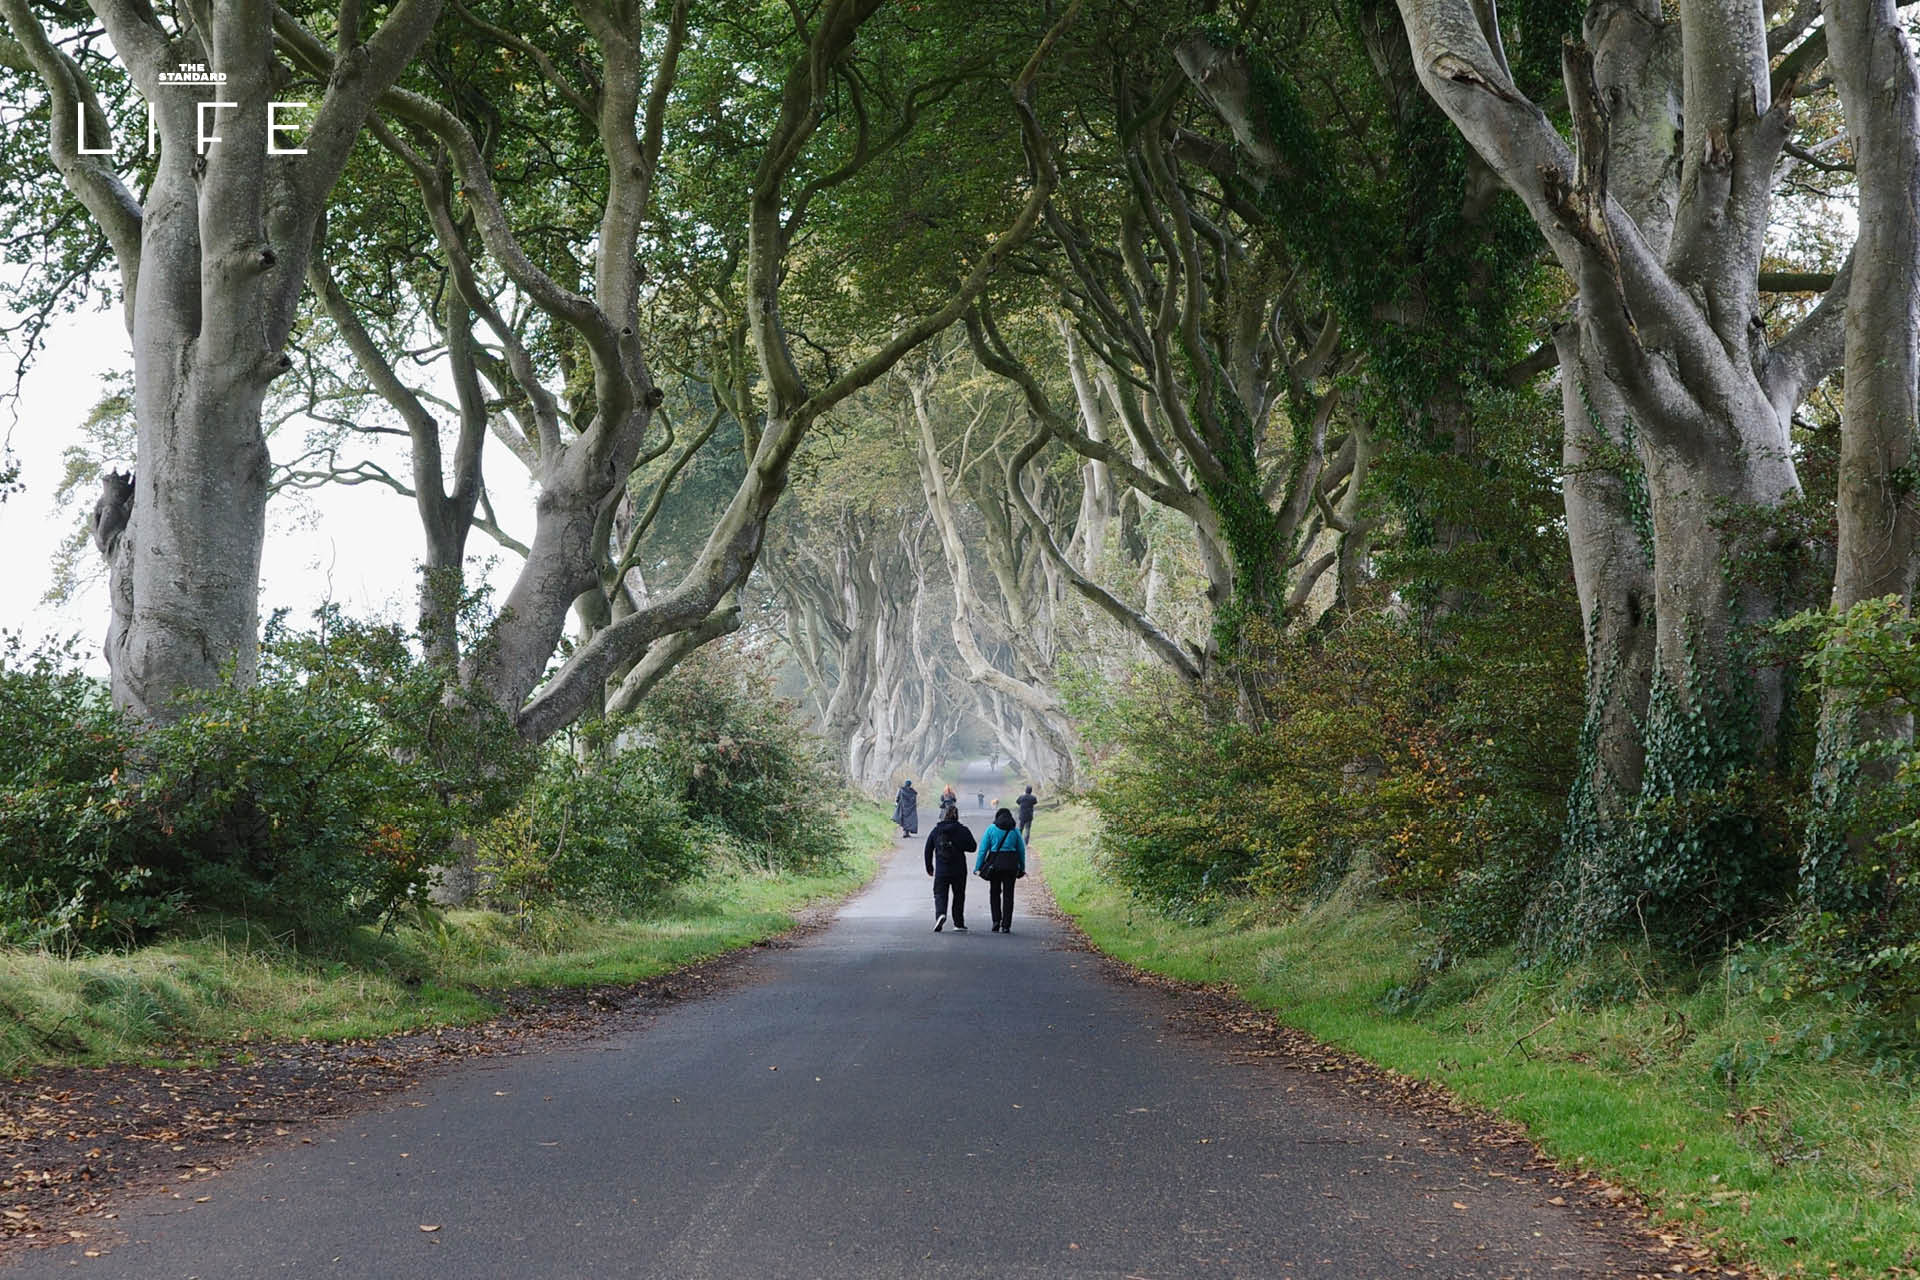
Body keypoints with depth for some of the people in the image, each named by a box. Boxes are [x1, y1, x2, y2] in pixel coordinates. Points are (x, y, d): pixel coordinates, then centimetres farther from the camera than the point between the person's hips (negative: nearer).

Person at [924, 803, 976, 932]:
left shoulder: (936, 830, 1)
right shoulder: (963, 830, -5)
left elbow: (928, 850, 5)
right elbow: (972, 847, -3)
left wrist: (929, 867, 16)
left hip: (941, 870, 0)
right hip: (959, 870, 0)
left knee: (940, 894, 3)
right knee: (959, 895, 12)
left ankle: (940, 914, -25)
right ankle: (959, 924, 16)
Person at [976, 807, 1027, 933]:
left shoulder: (991, 829, 1)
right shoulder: (1015, 830, 5)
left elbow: (983, 849, -2)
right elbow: (1021, 850, 8)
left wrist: (978, 866, 1)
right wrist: (1022, 868, 16)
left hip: (995, 863, -1)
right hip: (1011, 864, 1)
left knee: (994, 893, 13)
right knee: (1008, 894, 5)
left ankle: (996, 921, 2)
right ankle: (1006, 925, 1)